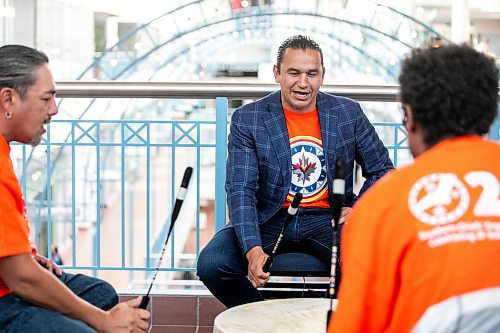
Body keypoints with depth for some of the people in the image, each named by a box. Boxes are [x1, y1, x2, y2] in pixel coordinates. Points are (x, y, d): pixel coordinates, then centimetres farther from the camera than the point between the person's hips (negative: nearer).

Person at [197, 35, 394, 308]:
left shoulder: (348, 113, 2)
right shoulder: (247, 119, -4)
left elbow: (382, 170, 13)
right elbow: (240, 190, -12)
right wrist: (253, 249, -28)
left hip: (327, 220, 0)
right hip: (269, 220, 0)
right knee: (211, 264, -25)